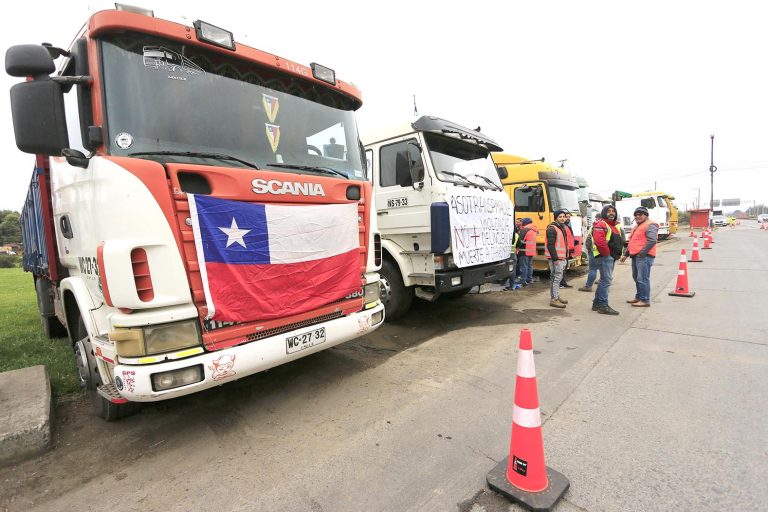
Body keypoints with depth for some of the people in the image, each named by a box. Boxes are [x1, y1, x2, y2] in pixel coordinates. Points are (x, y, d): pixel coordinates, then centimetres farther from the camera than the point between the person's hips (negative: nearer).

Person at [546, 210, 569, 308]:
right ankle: (554, 299, -6)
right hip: (555, 258, -10)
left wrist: (566, 257, 20)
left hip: (562, 257, 10)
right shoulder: (552, 229, -12)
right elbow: (550, 245, -19)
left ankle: (556, 296, 26)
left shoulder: (563, 228, 19)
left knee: (557, 277, 16)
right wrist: (555, 258, -21)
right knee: (556, 277, -9)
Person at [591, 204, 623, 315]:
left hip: (612, 257, 11)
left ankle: (596, 304, 24)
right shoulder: (601, 225, -13)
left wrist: (617, 254, 11)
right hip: (604, 257, -11)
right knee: (606, 280, -10)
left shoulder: (616, 226, 19)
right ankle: (603, 306, -5)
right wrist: (607, 253, -17)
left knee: (605, 280, 15)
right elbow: (599, 242, -25)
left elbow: (619, 241, 24)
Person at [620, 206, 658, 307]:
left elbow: (652, 240, -21)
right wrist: (626, 254, 23)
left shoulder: (650, 225, -8)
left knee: (642, 279, -9)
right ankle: (639, 297, 27)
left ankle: (645, 300, -3)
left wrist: (642, 252, -20)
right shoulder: (635, 227, 24)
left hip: (644, 256, -10)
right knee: (636, 277, 16)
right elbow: (631, 242, 29)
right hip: (635, 256, 10)